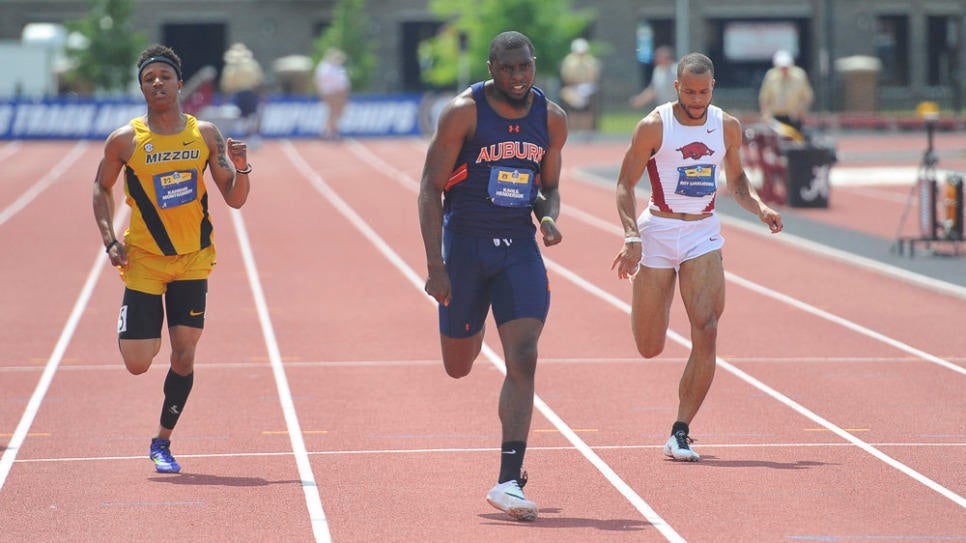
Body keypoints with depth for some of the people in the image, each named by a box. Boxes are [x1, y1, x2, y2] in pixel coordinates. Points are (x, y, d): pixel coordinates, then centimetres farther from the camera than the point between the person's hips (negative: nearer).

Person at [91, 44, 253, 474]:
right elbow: (102, 187, 9)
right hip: (144, 260, -1)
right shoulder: (125, 140, -6)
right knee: (137, 363, -6)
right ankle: (135, 327, 32)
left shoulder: (205, 135, -2)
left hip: (193, 260, 1)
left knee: (183, 357, -1)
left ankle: (163, 442, 17)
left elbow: (235, 199, 2)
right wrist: (109, 240, -3)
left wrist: (241, 168, -19)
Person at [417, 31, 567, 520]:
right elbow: (430, 188, -10)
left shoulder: (551, 119, 2)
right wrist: (436, 266, -16)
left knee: (523, 360, -13)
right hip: (464, 241, -2)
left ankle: (508, 482, -13)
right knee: (458, 368, 11)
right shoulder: (464, 112, -11)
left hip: (519, 246, 2)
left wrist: (548, 218, -8)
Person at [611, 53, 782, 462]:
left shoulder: (728, 128, 3)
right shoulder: (654, 127, -9)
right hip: (657, 231, -2)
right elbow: (624, 185, -7)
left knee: (706, 330, -18)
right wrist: (631, 237, -20)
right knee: (649, 348, 4)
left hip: (703, 235, 2)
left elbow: (736, 180, 18)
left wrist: (760, 207, -2)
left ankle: (680, 432, -11)